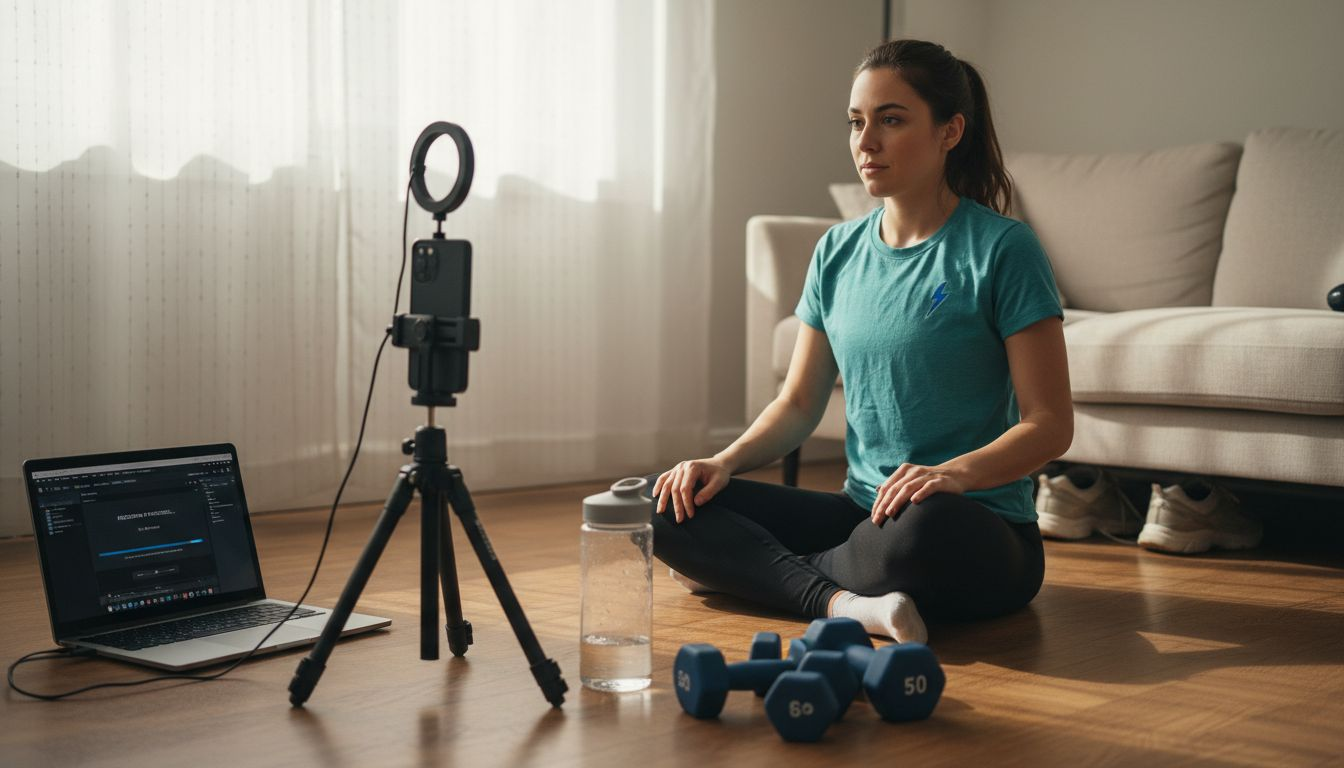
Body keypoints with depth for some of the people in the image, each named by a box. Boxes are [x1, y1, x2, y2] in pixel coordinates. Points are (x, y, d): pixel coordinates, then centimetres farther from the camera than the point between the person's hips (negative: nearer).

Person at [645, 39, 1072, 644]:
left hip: (980, 532, -5)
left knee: (923, 523, -41)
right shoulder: (839, 251, 10)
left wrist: (957, 472, -28)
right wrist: (725, 461, -5)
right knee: (663, 503, -10)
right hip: (863, 515, 5)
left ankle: (743, 572, -14)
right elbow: (799, 402, 14)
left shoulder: (1001, 249, -7)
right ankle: (845, 603, -23)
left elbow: (1050, 423, -10)